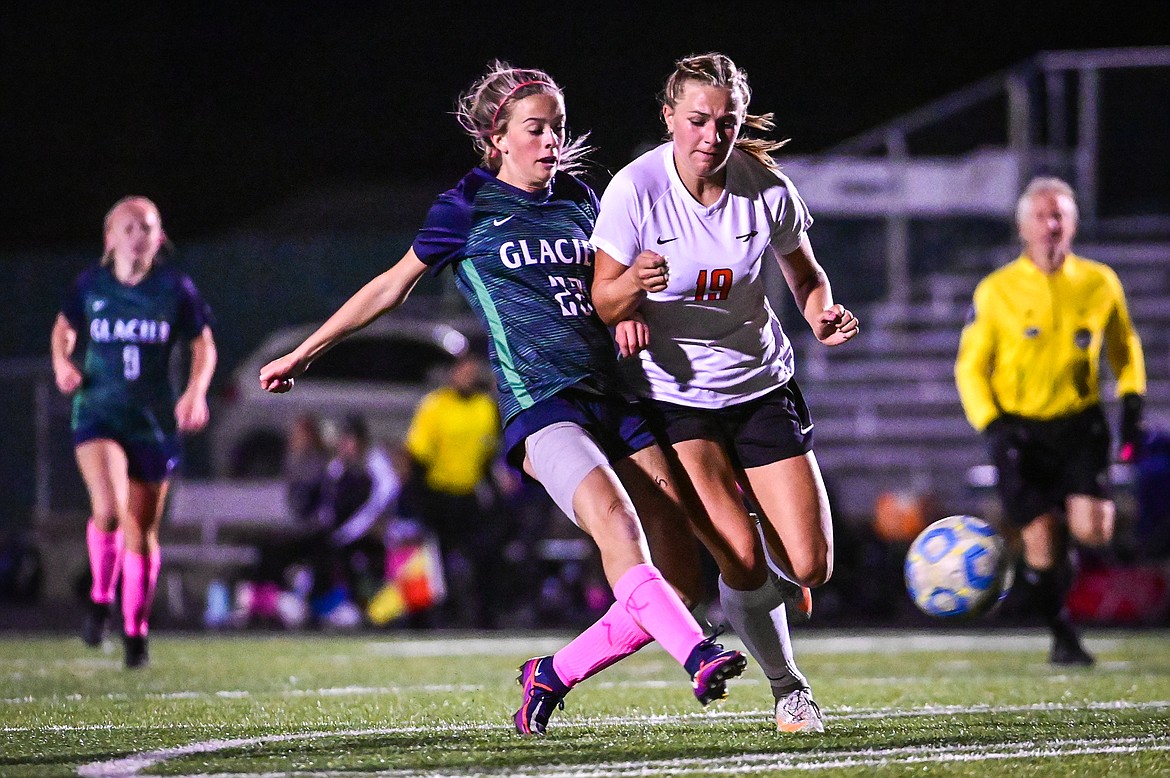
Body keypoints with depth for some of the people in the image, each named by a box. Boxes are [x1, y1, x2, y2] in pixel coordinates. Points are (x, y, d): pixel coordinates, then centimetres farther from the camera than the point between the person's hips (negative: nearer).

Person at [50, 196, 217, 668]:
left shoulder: (175, 289, -3)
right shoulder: (90, 286, -1)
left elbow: (203, 346, 7)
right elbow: (64, 327, 17)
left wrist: (196, 392, -9)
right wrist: (62, 362, -3)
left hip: (154, 421, 1)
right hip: (99, 412, -1)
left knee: (143, 528, 7)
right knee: (109, 509, -24)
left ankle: (136, 629, 23)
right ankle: (101, 598, 2)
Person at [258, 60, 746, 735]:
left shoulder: (579, 199, 17)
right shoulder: (467, 207, 5)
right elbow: (393, 286, 15)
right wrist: (305, 352, 20)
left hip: (612, 393, 5)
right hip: (539, 400, -5)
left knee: (677, 569, -8)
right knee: (613, 515, -32)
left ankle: (551, 677, 4)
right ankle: (699, 656, -47)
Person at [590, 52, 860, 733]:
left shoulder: (767, 190, -9)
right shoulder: (635, 189, -15)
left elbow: (806, 275, 8)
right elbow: (603, 304, -9)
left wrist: (823, 316, -14)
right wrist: (633, 286, -32)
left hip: (762, 388, 2)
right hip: (675, 394, -2)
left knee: (810, 567, -7)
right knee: (743, 561, -17)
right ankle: (787, 686, 8)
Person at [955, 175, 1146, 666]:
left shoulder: (1100, 284, 2)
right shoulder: (997, 292, -3)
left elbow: (1124, 346, 18)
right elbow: (970, 367, 2)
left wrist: (1131, 402, 5)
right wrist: (991, 425, -11)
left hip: (1080, 425, 1)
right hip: (1020, 430, -1)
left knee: (1092, 531, -16)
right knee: (1042, 548, -6)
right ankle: (1062, 637, 15)